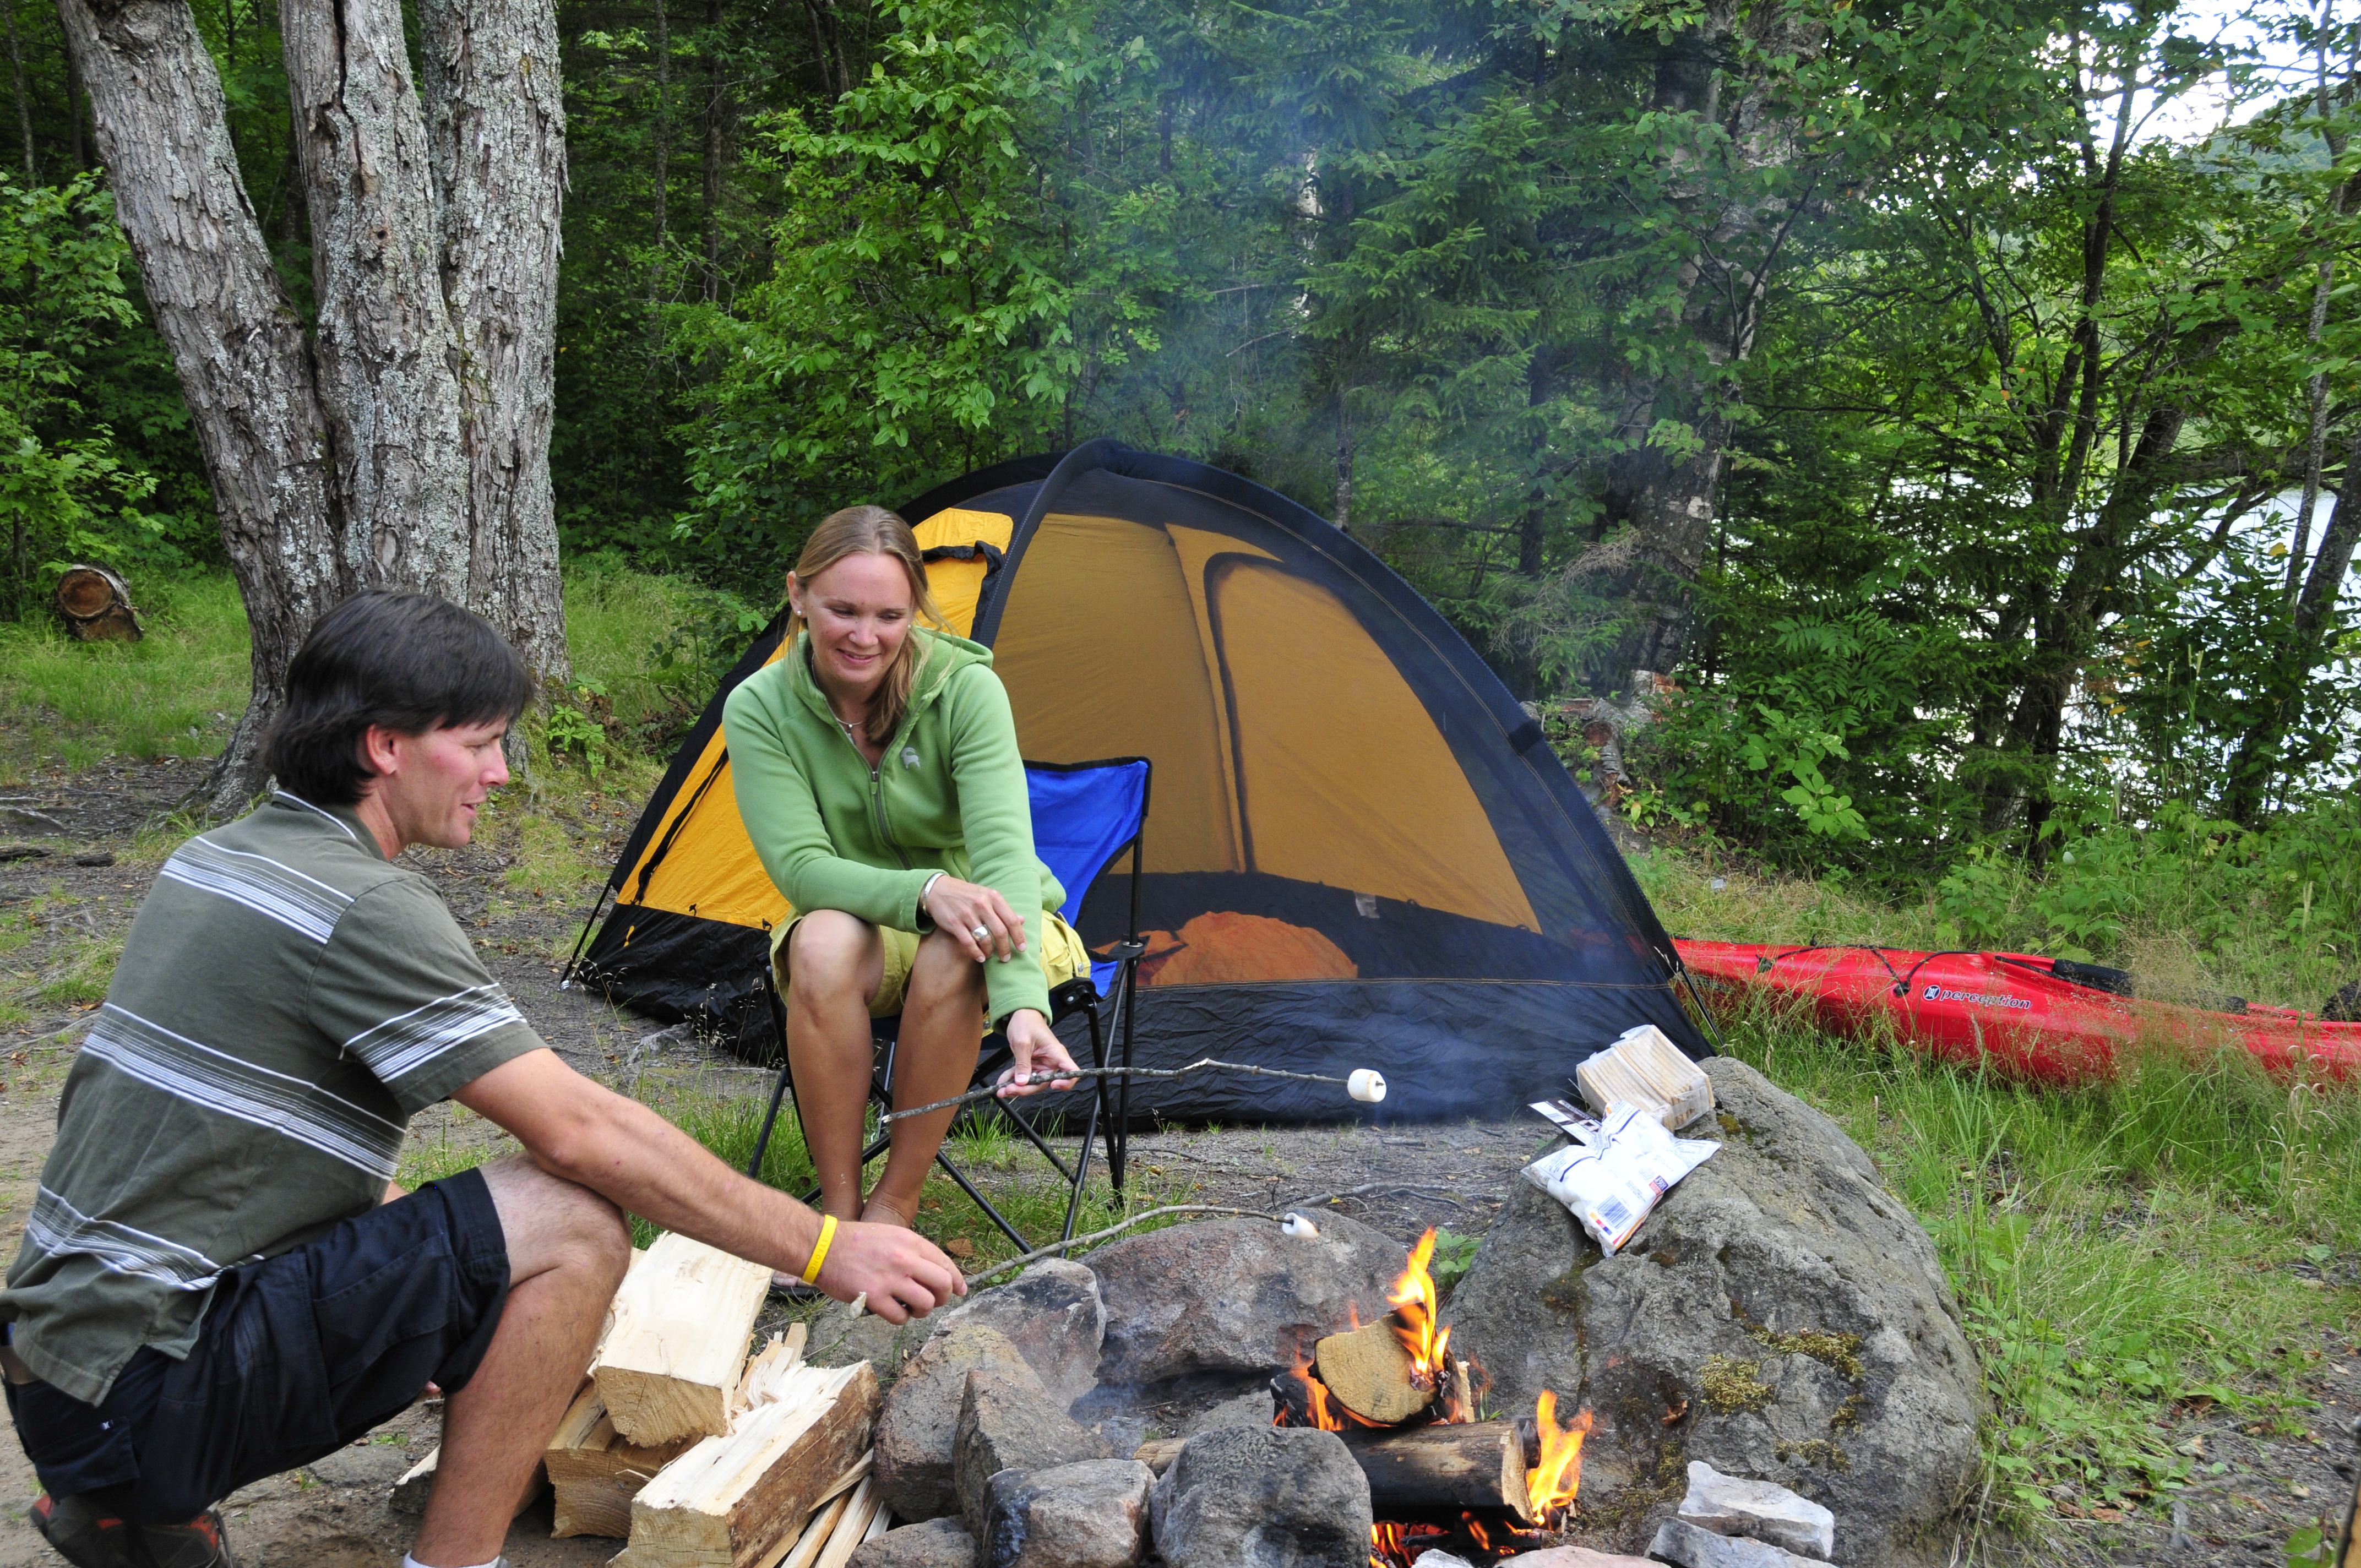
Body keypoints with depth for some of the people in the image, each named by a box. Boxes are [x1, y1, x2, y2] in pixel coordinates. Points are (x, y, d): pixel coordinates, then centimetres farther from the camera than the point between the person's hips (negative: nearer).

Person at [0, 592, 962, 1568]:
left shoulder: (212, 860, 11)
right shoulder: (364, 909, -19)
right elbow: (580, 1133, -23)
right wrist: (823, 1251, -17)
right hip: (156, 1392, -10)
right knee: (575, 1224, -18)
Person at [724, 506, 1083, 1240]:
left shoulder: (965, 687, -22)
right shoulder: (760, 709, -16)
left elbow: (1003, 847, -32)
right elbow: (799, 865, -22)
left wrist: (1023, 1002, -48)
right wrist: (926, 890, -41)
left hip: (983, 930, -1)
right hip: (860, 931, 1)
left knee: (953, 955, -36)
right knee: (824, 943, -34)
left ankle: (894, 1207, -18)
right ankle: (839, 1209, -19)